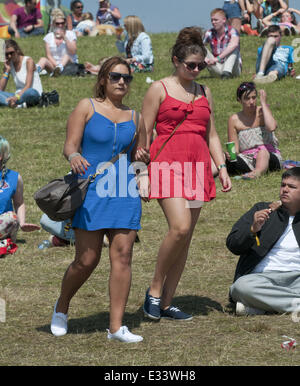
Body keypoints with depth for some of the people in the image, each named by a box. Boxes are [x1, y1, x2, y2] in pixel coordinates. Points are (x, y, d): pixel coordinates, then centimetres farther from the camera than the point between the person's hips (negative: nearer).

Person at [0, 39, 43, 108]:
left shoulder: (28, 61, -8)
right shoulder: (8, 64, 8)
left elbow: (28, 86, -19)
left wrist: (16, 97, -36)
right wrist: (7, 71, -7)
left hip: (35, 94, -5)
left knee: (30, 92, -42)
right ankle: (19, 104, -41)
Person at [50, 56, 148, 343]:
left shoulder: (133, 117, 14)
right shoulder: (87, 107, 3)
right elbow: (70, 145, -3)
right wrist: (73, 156, -26)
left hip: (124, 193, 4)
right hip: (91, 190, -4)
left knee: (122, 255, -6)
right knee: (87, 259, -5)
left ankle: (116, 327, -3)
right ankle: (62, 306, 24)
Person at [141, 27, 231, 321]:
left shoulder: (204, 93, 17)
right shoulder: (159, 89, 2)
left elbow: (211, 135, 20)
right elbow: (144, 134, 0)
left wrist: (222, 167, 8)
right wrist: (142, 172, -8)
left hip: (197, 167, 6)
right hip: (167, 163, -5)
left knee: (185, 238, 2)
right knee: (179, 228, -22)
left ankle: (166, 303, 8)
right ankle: (154, 290, -5)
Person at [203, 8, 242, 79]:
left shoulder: (231, 31, -12)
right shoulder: (210, 33, 2)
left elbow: (234, 44, -33)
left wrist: (217, 58, -38)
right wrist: (204, 58, -28)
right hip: (217, 67, 3)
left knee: (234, 47, -26)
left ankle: (227, 72, -43)